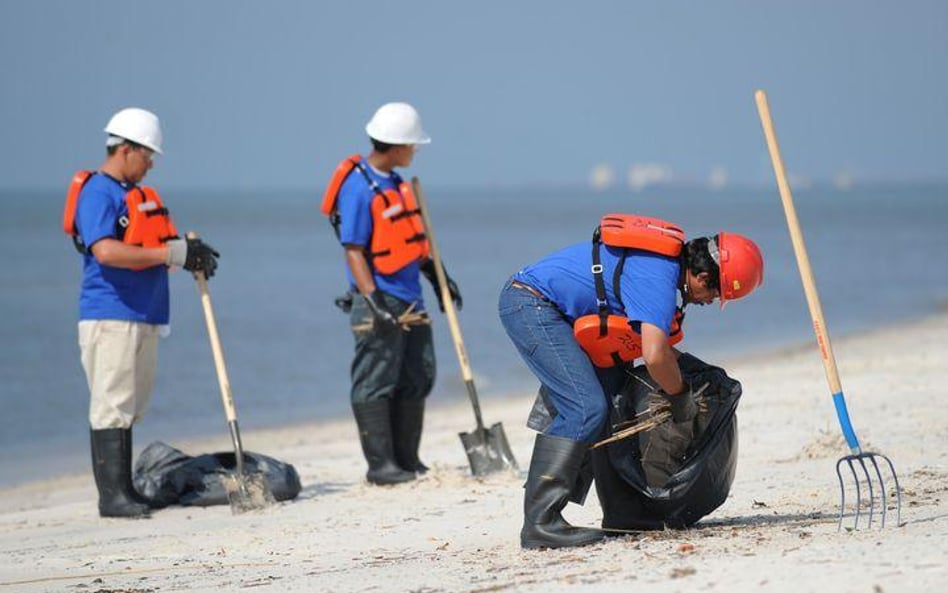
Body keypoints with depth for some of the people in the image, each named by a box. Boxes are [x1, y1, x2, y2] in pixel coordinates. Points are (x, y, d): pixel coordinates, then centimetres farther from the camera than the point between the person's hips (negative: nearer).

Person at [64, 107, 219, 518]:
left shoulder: (138, 194, 20)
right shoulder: (97, 192, -10)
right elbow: (105, 251, -24)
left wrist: (189, 252, 4)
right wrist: (171, 253, -22)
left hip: (143, 315, 10)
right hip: (110, 316, -10)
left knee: (131, 406, 11)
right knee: (112, 404, -9)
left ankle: (124, 489, 15)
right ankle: (112, 495, -9)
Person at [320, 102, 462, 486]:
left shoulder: (396, 182, 12)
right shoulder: (358, 187, -15)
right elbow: (354, 250, -18)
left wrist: (438, 277, 23)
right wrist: (373, 302, -23)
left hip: (410, 301, 9)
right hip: (379, 300, -9)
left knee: (417, 379, 11)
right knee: (375, 382, -4)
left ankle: (407, 461, 18)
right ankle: (380, 464, -1)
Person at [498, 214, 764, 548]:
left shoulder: (666, 257, 11)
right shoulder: (659, 277, -20)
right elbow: (654, 357, -30)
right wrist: (681, 396, -13)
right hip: (531, 306, -11)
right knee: (586, 408, -17)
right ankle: (540, 522, -19)